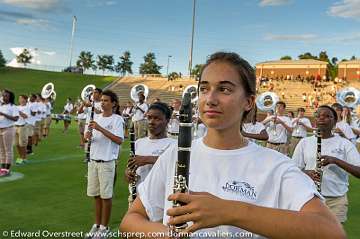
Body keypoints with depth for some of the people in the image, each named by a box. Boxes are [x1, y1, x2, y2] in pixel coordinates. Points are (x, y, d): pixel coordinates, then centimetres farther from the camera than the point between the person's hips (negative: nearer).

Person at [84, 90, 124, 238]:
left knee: (106, 195, 4)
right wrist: (88, 136, -11)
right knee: (96, 195, 13)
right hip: (93, 160, 6)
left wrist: (100, 129, -24)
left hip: (107, 162, -5)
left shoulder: (117, 119, -8)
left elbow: (119, 140, -20)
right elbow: (86, 136, 13)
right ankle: (97, 225, 27)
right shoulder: (95, 117, 10)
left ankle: (104, 227, 17)